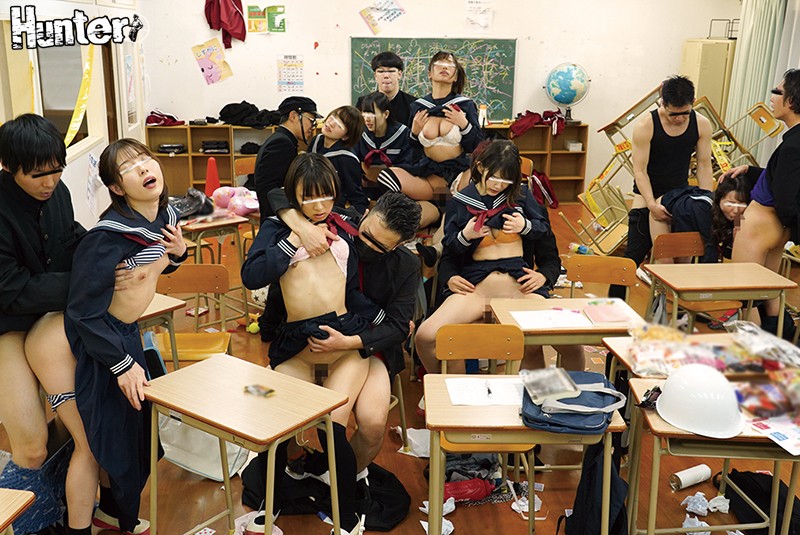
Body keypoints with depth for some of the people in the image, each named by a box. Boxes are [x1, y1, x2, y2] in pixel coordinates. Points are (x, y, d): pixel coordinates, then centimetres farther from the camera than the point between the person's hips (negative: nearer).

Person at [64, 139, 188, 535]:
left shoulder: (167, 215, -4)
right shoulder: (109, 235, -28)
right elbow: (83, 311, -23)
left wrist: (177, 253, -7)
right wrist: (122, 364, -19)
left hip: (129, 333, 8)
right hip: (98, 339, -8)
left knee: (142, 426, 18)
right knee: (116, 434, 4)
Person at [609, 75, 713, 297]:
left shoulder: (702, 125, -4)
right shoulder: (645, 125, -16)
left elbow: (704, 167, 0)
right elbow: (640, 170, -16)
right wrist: (652, 204, -27)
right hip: (648, 198, -4)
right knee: (633, 256, -5)